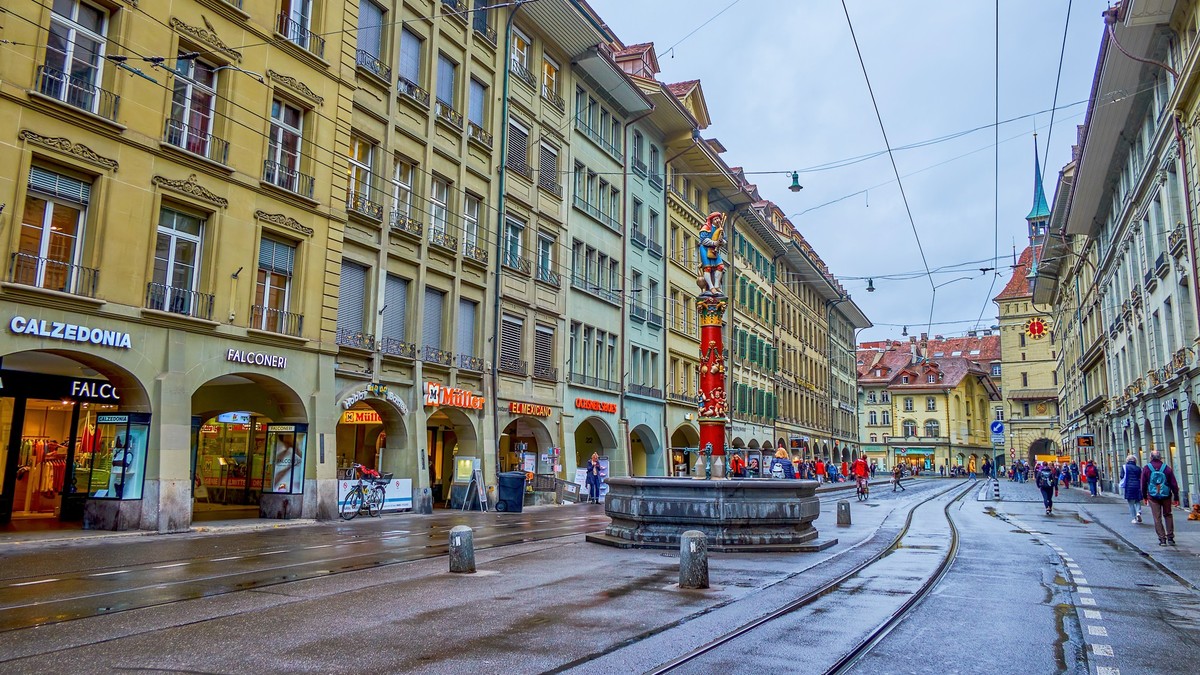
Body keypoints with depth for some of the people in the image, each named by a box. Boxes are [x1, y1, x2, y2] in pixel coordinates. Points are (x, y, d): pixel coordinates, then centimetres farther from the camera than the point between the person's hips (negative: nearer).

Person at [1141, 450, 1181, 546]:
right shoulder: (1167, 468, -2)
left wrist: (1144, 497, 11)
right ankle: (1170, 537, 13)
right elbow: (1174, 484, -1)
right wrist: (1176, 498, 5)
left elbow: (1143, 484, 1)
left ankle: (1162, 539, 1)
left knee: (1157, 518, 3)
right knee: (1168, 515, 15)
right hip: (1166, 496, 1)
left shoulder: (1146, 468, -4)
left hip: (1153, 497, -1)